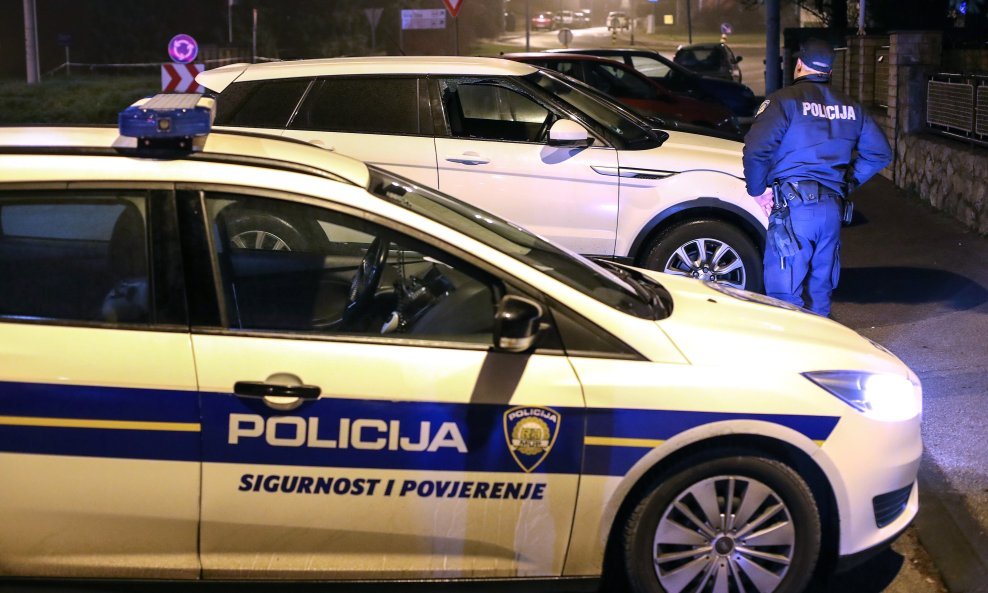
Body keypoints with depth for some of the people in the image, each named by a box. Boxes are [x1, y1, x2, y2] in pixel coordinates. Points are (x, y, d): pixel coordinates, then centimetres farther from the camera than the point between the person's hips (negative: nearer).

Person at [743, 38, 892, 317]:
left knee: (785, 294, -2)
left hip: (794, 209, -6)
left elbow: (756, 150, -16)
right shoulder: (850, 108, 14)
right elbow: (880, 153, 18)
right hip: (833, 209, 6)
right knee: (819, 291, 16)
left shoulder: (785, 100, -5)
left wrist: (758, 191, -2)